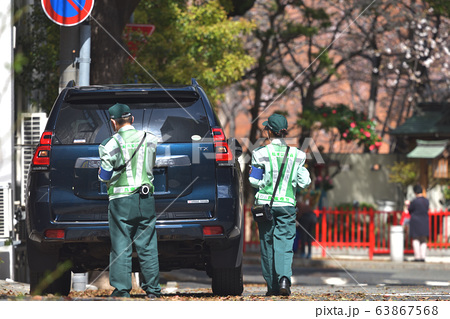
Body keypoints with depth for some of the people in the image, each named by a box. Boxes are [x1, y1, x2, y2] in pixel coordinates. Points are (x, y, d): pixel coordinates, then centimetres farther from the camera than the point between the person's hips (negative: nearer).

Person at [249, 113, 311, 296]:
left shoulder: (261, 154, -5)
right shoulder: (296, 154, 4)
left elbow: (254, 181, -5)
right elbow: (304, 182, 3)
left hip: (265, 203, -1)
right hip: (287, 204, 1)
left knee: (267, 244, 9)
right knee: (284, 244, -2)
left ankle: (273, 286, 10)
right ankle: (284, 278, -26)